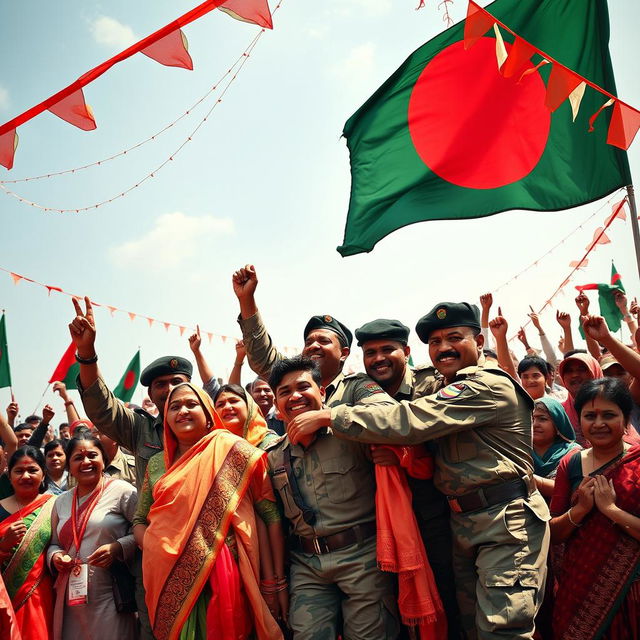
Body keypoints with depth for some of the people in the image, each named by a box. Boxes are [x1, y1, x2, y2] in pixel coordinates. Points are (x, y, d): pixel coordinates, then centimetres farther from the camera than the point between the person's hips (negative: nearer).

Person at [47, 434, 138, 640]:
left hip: (111, 597, -5)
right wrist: (55, 556, 2)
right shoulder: (61, 501, 15)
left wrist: (118, 547, -21)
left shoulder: (122, 491, -5)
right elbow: (54, 544, 23)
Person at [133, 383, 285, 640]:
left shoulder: (233, 450, -4)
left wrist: (277, 582, -9)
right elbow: (140, 520, 18)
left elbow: (271, 514, -6)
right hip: (173, 588, 4)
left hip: (224, 579, -4)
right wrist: (151, 547, -4)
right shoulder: (157, 464, 11)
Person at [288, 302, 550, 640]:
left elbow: (408, 422, -23)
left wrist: (327, 417, -18)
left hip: (507, 523, -9)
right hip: (464, 523, 9)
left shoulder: (490, 387, -14)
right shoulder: (449, 391, 18)